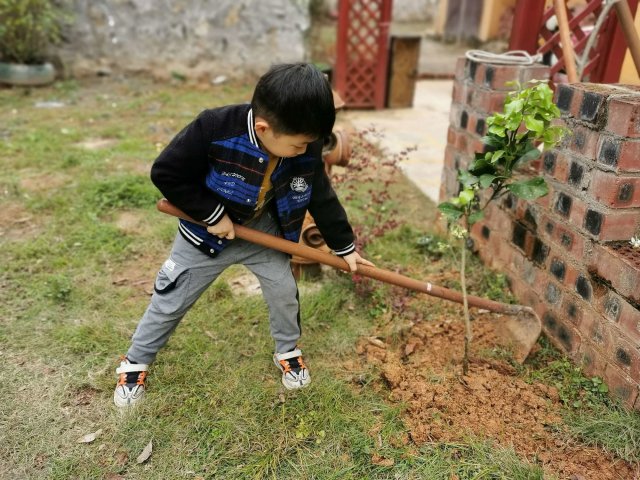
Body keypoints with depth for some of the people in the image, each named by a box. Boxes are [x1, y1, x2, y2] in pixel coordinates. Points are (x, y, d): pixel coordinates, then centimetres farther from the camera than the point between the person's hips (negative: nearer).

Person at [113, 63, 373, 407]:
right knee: (170, 301, 8)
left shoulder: (306, 151, -21)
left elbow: (322, 199, -5)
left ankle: (287, 351, 35)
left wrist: (345, 247, 1)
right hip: (206, 231, -3)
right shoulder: (215, 129, -35)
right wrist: (213, 214, -25)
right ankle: (135, 363, 32)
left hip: (263, 232, 3)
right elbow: (165, 173, -25)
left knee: (284, 290, 6)